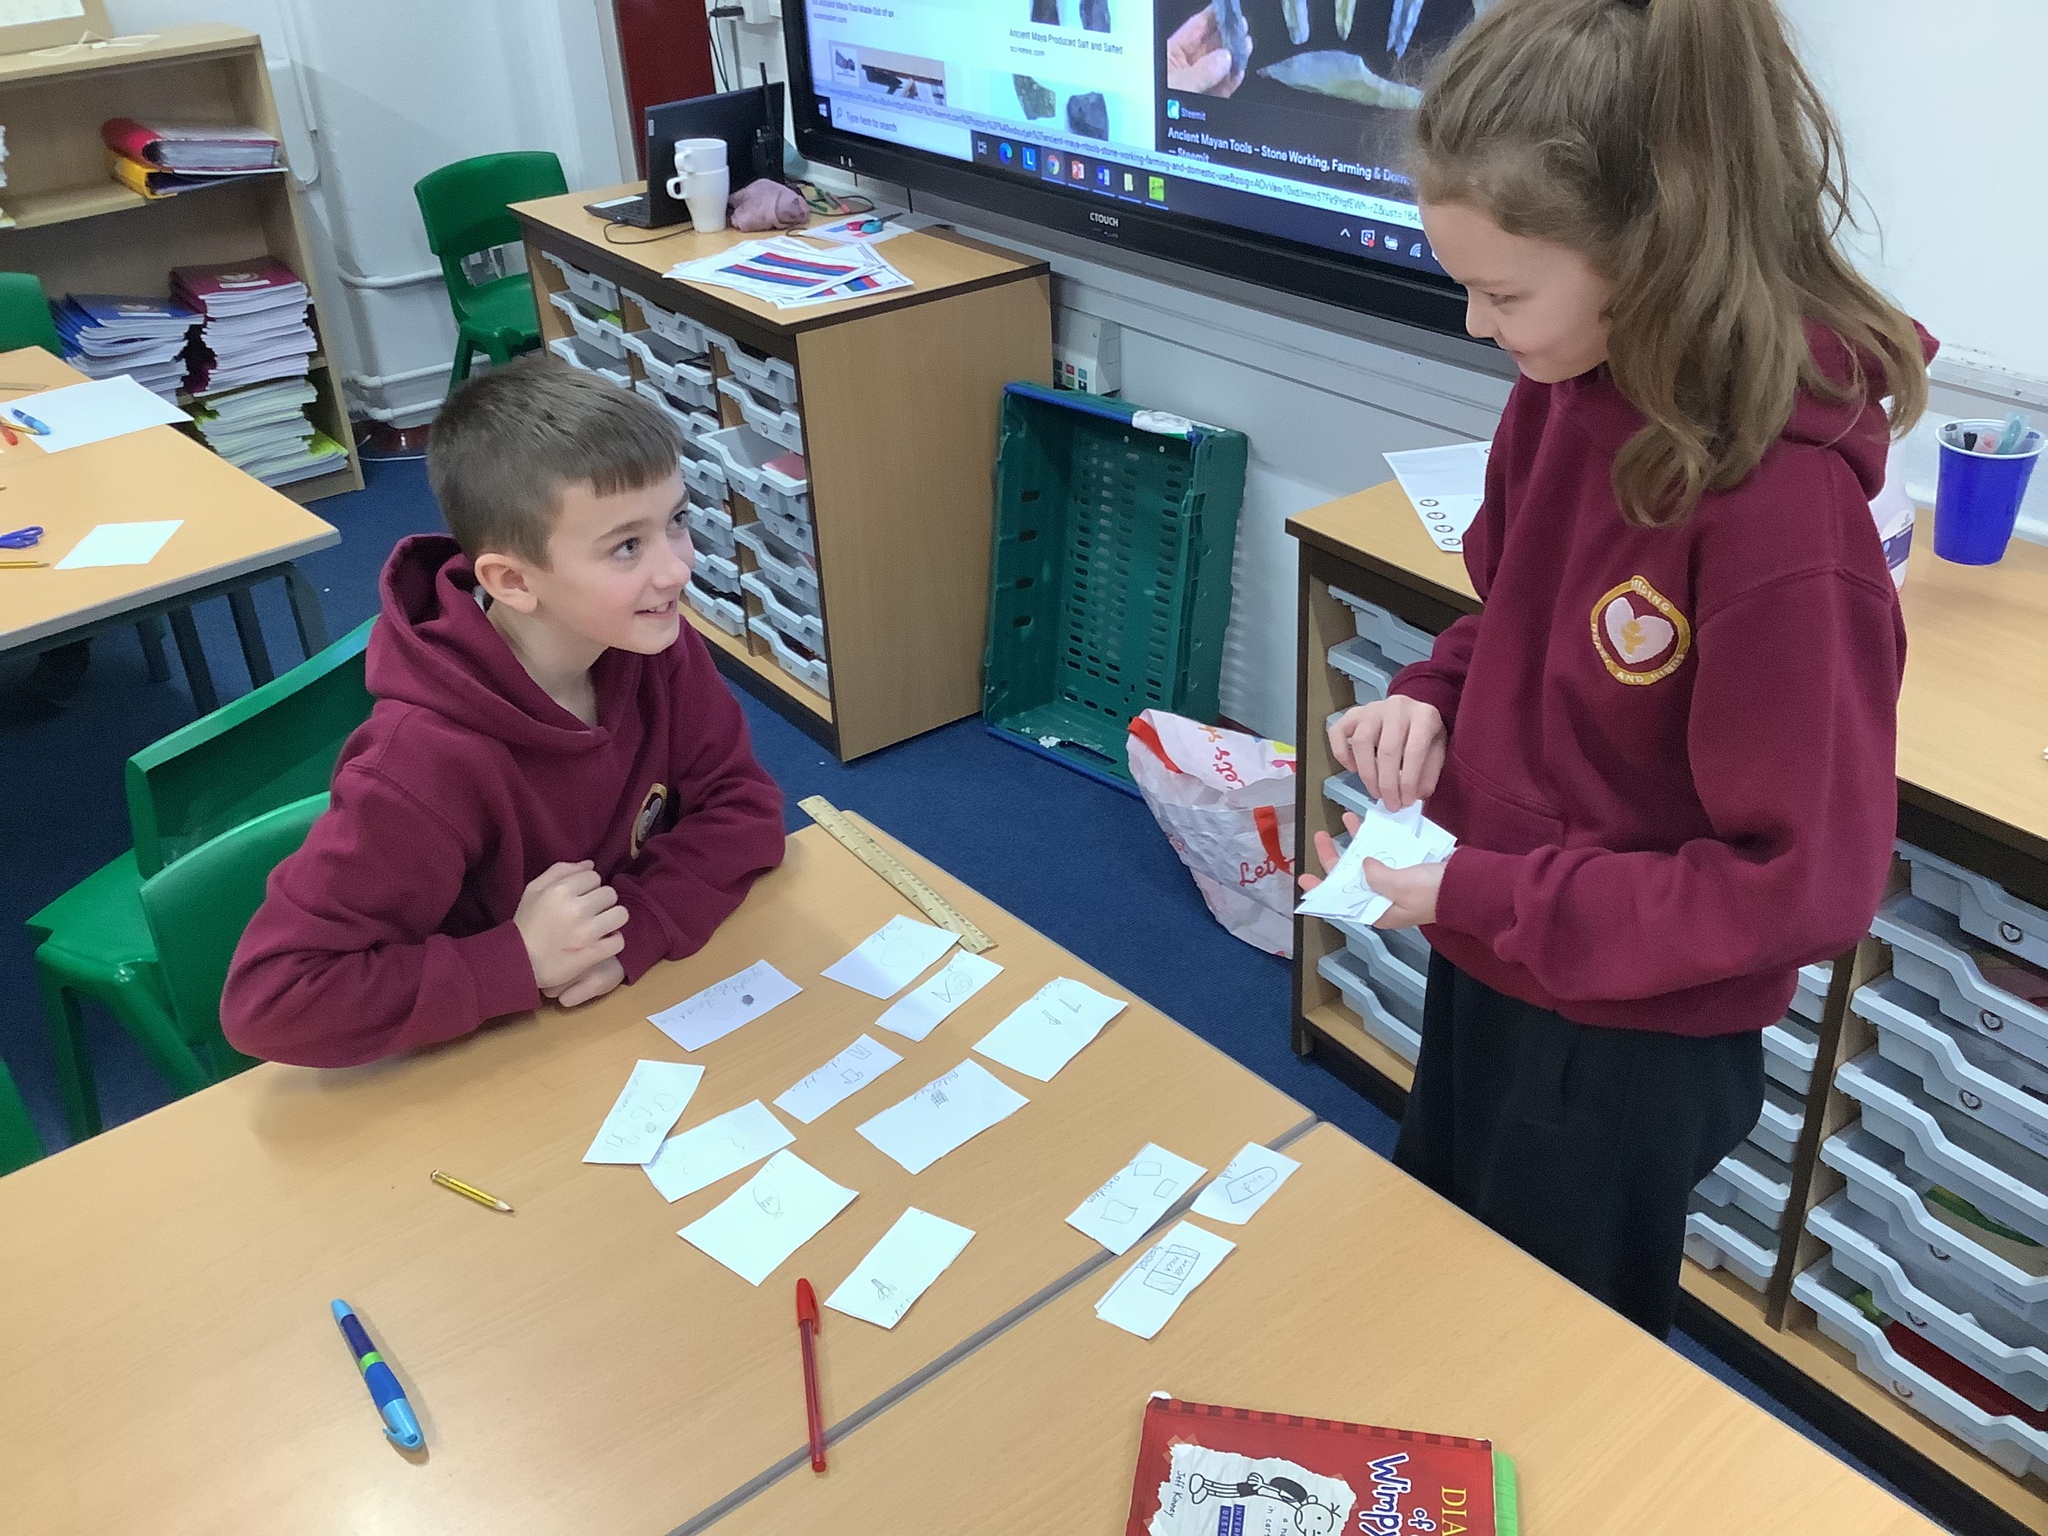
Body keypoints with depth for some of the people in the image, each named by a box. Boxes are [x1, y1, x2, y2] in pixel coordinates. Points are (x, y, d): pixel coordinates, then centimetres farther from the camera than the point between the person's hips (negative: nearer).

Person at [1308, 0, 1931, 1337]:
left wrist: (1481, 897, -24)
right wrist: (1431, 699, -11)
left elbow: (1806, 881, -25)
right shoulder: (1569, 390, -9)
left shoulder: (1781, 502, -31)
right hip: (1491, 972, 7)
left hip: (1629, 1045, -7)